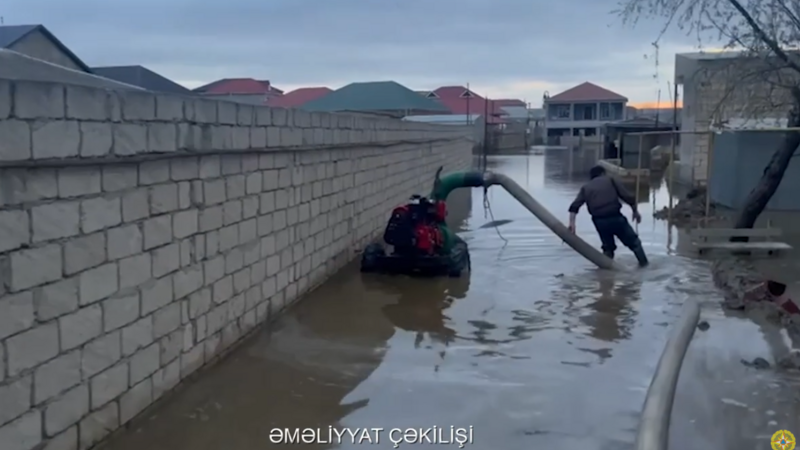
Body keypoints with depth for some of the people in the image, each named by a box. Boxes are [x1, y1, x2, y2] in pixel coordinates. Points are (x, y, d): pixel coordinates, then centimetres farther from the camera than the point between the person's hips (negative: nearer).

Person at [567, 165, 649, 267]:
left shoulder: (586, 188, 18)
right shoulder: (610, 180, 13)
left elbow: (574, 206, 3)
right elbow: (628, 197, 7)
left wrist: (572, 223, -3)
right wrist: (635, 211, 19)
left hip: (599, 221, 2)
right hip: (616, 217, -2)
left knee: (608, 247, 24)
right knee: (633, 242, 17)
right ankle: (644, 263, 21)